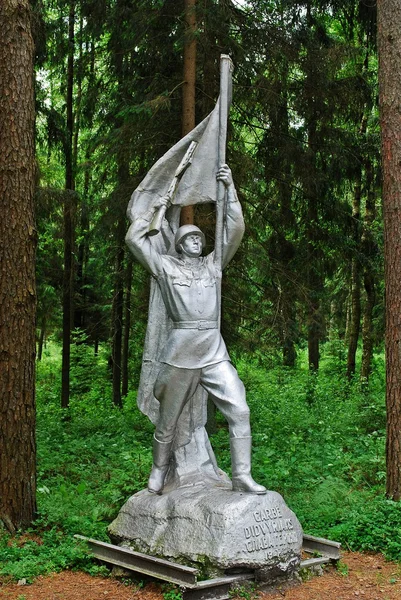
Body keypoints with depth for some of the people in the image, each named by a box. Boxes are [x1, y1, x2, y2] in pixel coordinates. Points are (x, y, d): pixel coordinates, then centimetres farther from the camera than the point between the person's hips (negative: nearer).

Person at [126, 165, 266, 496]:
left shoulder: (213, 264, 15)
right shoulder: (166, 265, 9)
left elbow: (236, 230, 8)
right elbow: (133, 238, 4)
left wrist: (231, 189, 3)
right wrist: (154, 211, 11)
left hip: (215, 353, 3)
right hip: (180, 353, -2)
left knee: (239, 411, -7)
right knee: (168, 420, 9)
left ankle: (242, 477, 0)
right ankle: (158, 472, 30)